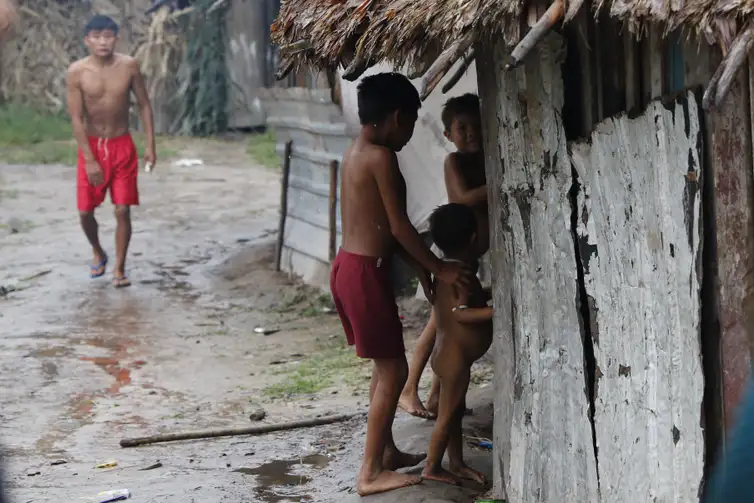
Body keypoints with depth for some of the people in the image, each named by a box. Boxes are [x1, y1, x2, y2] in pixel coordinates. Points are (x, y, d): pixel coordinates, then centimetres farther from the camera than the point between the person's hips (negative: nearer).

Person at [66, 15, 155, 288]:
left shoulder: (129, 66, -10)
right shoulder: (77, 72, -13)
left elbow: (144, 105, 1)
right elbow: (76, 118, -12)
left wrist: (150, 145, -3)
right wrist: (90, 159, -16)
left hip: (122, 145, 0)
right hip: (92, 145, 0)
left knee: (123, 211, -3)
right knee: (86, 211, 4)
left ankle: (119, 269, 10)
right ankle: (98, 253, 33)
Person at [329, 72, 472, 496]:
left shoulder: (357, 152, 13)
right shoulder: (381, 157, -18)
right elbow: (399, 226, -17)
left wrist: (420, 266, 16)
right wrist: (439, 267, -8)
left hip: (351, 266, 10)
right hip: (365, 272, -10)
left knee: (385, 364, 20)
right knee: (393, 369, -2)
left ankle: (387, 451, 31)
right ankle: (371, 472, 2)